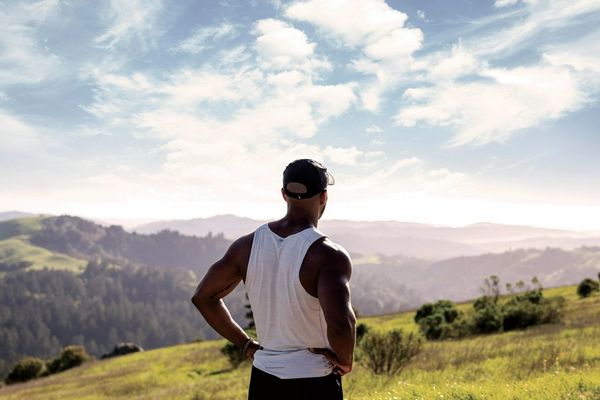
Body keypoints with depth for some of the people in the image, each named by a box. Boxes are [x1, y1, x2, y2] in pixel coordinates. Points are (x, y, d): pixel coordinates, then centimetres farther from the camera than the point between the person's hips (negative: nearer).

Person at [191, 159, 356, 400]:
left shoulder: (248, 245, -1)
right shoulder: (327, 254, -18)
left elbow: (203, 297, 7)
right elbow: (340, 323, -32)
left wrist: (246, 345, 10)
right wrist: (345, 360, -11)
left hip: (263, 380, 5)